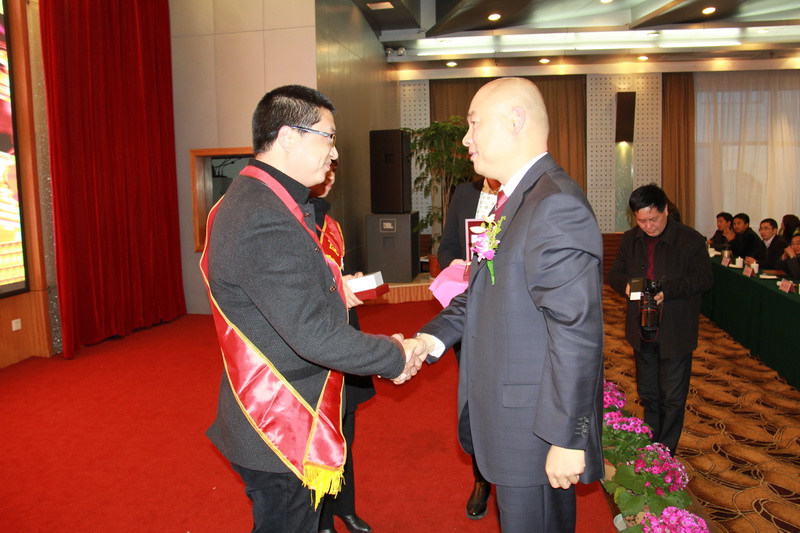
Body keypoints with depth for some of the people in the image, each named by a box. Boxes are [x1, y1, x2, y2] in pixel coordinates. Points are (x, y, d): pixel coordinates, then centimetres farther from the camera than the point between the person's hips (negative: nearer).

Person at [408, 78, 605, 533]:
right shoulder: (515, 198, 12)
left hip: (537, 426, -9)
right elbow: (485, 291, 14)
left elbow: (576, 333, -25)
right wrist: (434, 337, 0)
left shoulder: (556, 205, -21)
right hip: (510, 414, 9)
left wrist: (567, 438, -22)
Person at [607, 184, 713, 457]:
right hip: (643, 332, 5)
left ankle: (666, 453, 18)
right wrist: (626, 284, -15)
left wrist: (669, 291, -27)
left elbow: (704, 278, -13)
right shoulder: (629, 240, 5)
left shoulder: (690, 239, -10)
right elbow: (614, 274, 8)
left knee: (672, 398, 5)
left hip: (676, 333, -5)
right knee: (648, 394, 18)